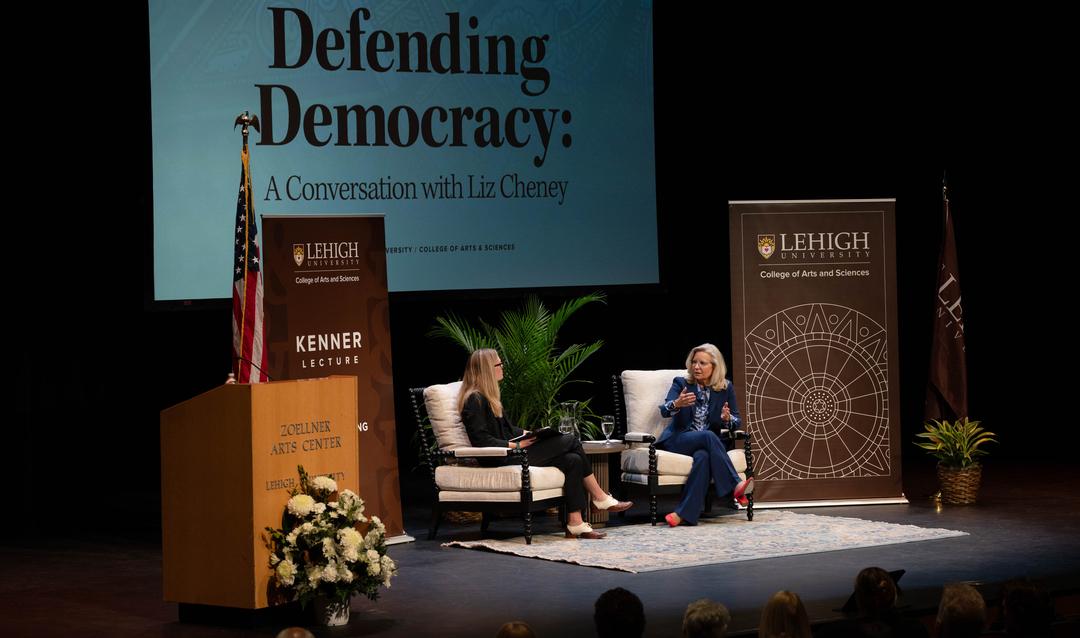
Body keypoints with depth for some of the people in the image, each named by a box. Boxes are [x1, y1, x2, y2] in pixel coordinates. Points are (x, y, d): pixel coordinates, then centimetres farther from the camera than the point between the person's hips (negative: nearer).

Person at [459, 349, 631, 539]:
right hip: (501, 459, -10)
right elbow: (480, 440, -19)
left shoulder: (488, 396, 19)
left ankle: (575, 525, -15)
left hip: (511, 451, 10)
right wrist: (516, 445, -19)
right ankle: (601, 499, 0)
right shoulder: (475, 400, -12)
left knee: (572, 460, -10)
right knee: (571, 442, -11)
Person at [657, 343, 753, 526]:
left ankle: (684, 513, -44)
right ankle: (735, 486, -37)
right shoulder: (681, 383, 1)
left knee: (703, 456, -37)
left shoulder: (726, 388, 8)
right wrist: (677, 404, -38)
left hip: (706, 443, 2)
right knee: (708, 436, -35)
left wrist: (727, 419, -16)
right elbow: (664, 410, -14)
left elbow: (737, 421, 9)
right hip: (678, 440, -2)